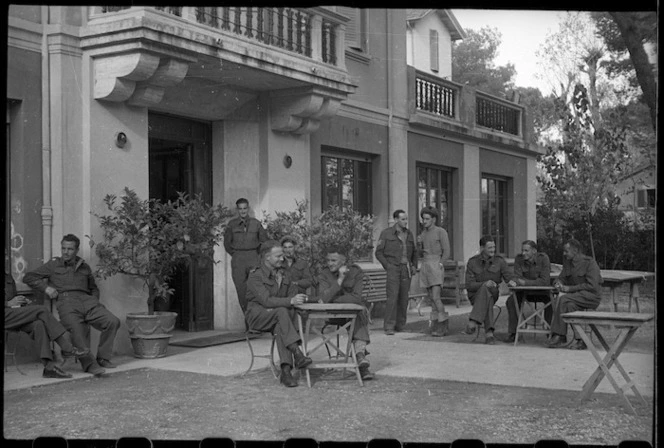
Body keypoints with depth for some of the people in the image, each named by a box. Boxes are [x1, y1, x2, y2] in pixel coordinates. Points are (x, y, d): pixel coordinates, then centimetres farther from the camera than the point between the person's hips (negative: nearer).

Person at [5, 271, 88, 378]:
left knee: (39, 325, -25)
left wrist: (26, 302, 7)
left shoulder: (8, 277, 24)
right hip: (6, 315, -6)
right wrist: (9, 303, -13)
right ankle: (67, 348, -22)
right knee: (42, 310, -22)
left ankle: (49, 366, -34)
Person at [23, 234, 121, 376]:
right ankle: (89, 364, -34)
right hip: (66, 302, -3)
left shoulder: (84, 267, 29)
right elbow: (28, 277, 19)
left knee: (113, 321, -19)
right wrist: (46, 287, 4)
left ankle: (103, 358, -9)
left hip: (87, 301, 4)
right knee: (77, 330, -35)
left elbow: (94, 288, 39)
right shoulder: (54, 265, 21)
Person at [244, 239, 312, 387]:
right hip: (258, 316, -4)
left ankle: (286, 370, -43)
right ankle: (297, 353, -45)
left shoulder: (283, 274, 13)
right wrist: (290, 301, -32)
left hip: (278, 316, 5)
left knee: (280, 327, -33)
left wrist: (300, 299, -9)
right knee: (282, 312, -35)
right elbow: (266, 301, -22)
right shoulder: (255, 276, -9)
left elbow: (293, 292, 16)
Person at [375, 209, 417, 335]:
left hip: (406, 269, 4)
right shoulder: (386, 233, 1)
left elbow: (414, 252, 24)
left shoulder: (409, 234, 14)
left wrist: (414, 265, 10)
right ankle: (389, 327, -12)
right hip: (393, 268, -4)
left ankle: (400, 325, 12)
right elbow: (379, 252, 2)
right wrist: (387, 266, -6)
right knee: (393, 297, -13)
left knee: (404, 299, 3)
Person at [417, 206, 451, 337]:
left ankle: (443, 325, -8)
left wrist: (438, 264, -11)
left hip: (436, 266, -7)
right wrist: (419, 243, 3)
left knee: (436, 297, -15)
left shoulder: (441, 232, -5)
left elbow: (446, 252, -7)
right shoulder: (423, 233, 15)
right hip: (424, 266, 7)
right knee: (432, 298, 6)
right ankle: (436, 324, 9)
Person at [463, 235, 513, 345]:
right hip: (475, 295, -1)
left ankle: (473, 322, -48)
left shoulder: (499, 261, 2)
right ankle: (489, 332, -46)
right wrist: (484, 284, -25)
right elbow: (469, 285, -6)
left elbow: (508, 277, 0)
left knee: (485, 290, -38)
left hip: (492, 294, 1)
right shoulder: (472, 262, -1)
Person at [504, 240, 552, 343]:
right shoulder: (519, 259, -8)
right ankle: (512, 333, -13)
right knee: (511, 300, -22)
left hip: (542, 291, -3)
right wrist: (513, 282, -37)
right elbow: (517, 276, -12)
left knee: (550, 300, -32)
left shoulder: (543, 258, -18)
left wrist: (525, 282, -32)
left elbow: (544, 281, -24)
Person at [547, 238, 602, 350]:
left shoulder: (590, 263, -9)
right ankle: (578, 339, -29)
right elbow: (561, 278, 20)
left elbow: (592, 286, -16)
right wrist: (558, 283, -6)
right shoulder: (567, 262, 12)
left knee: (563, 299, -29)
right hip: (576, 295, 6)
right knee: (570, 304, -31)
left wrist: (570, 288, -18)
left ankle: (560, 337, -25)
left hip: (591, 296, -6)